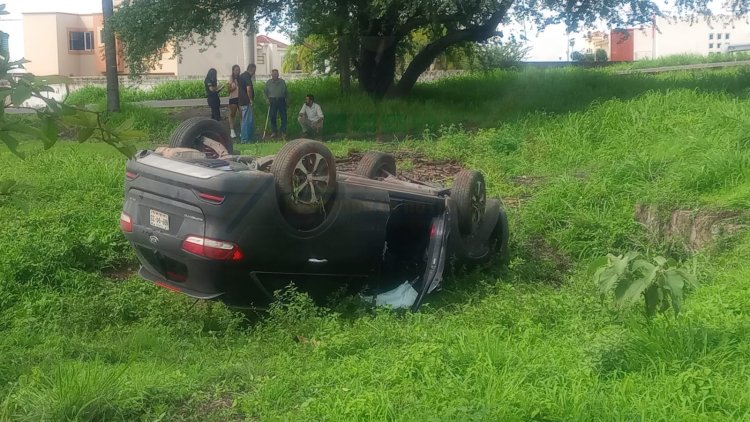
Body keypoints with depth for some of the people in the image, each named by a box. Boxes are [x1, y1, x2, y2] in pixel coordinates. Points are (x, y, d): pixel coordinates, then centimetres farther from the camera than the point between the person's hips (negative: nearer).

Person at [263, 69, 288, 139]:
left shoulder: (282, 82, 8)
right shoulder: (268, 82, 7)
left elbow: (286, 92, 11)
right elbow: (265, 92, 12)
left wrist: (287, 99, 4)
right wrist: (267, 99, -1)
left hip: (281, 100, 0)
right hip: (272, 101, 0)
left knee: (283, 116, -3)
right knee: (272, 117, 2)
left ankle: (283, 132, 4)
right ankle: (273, 132, 12)